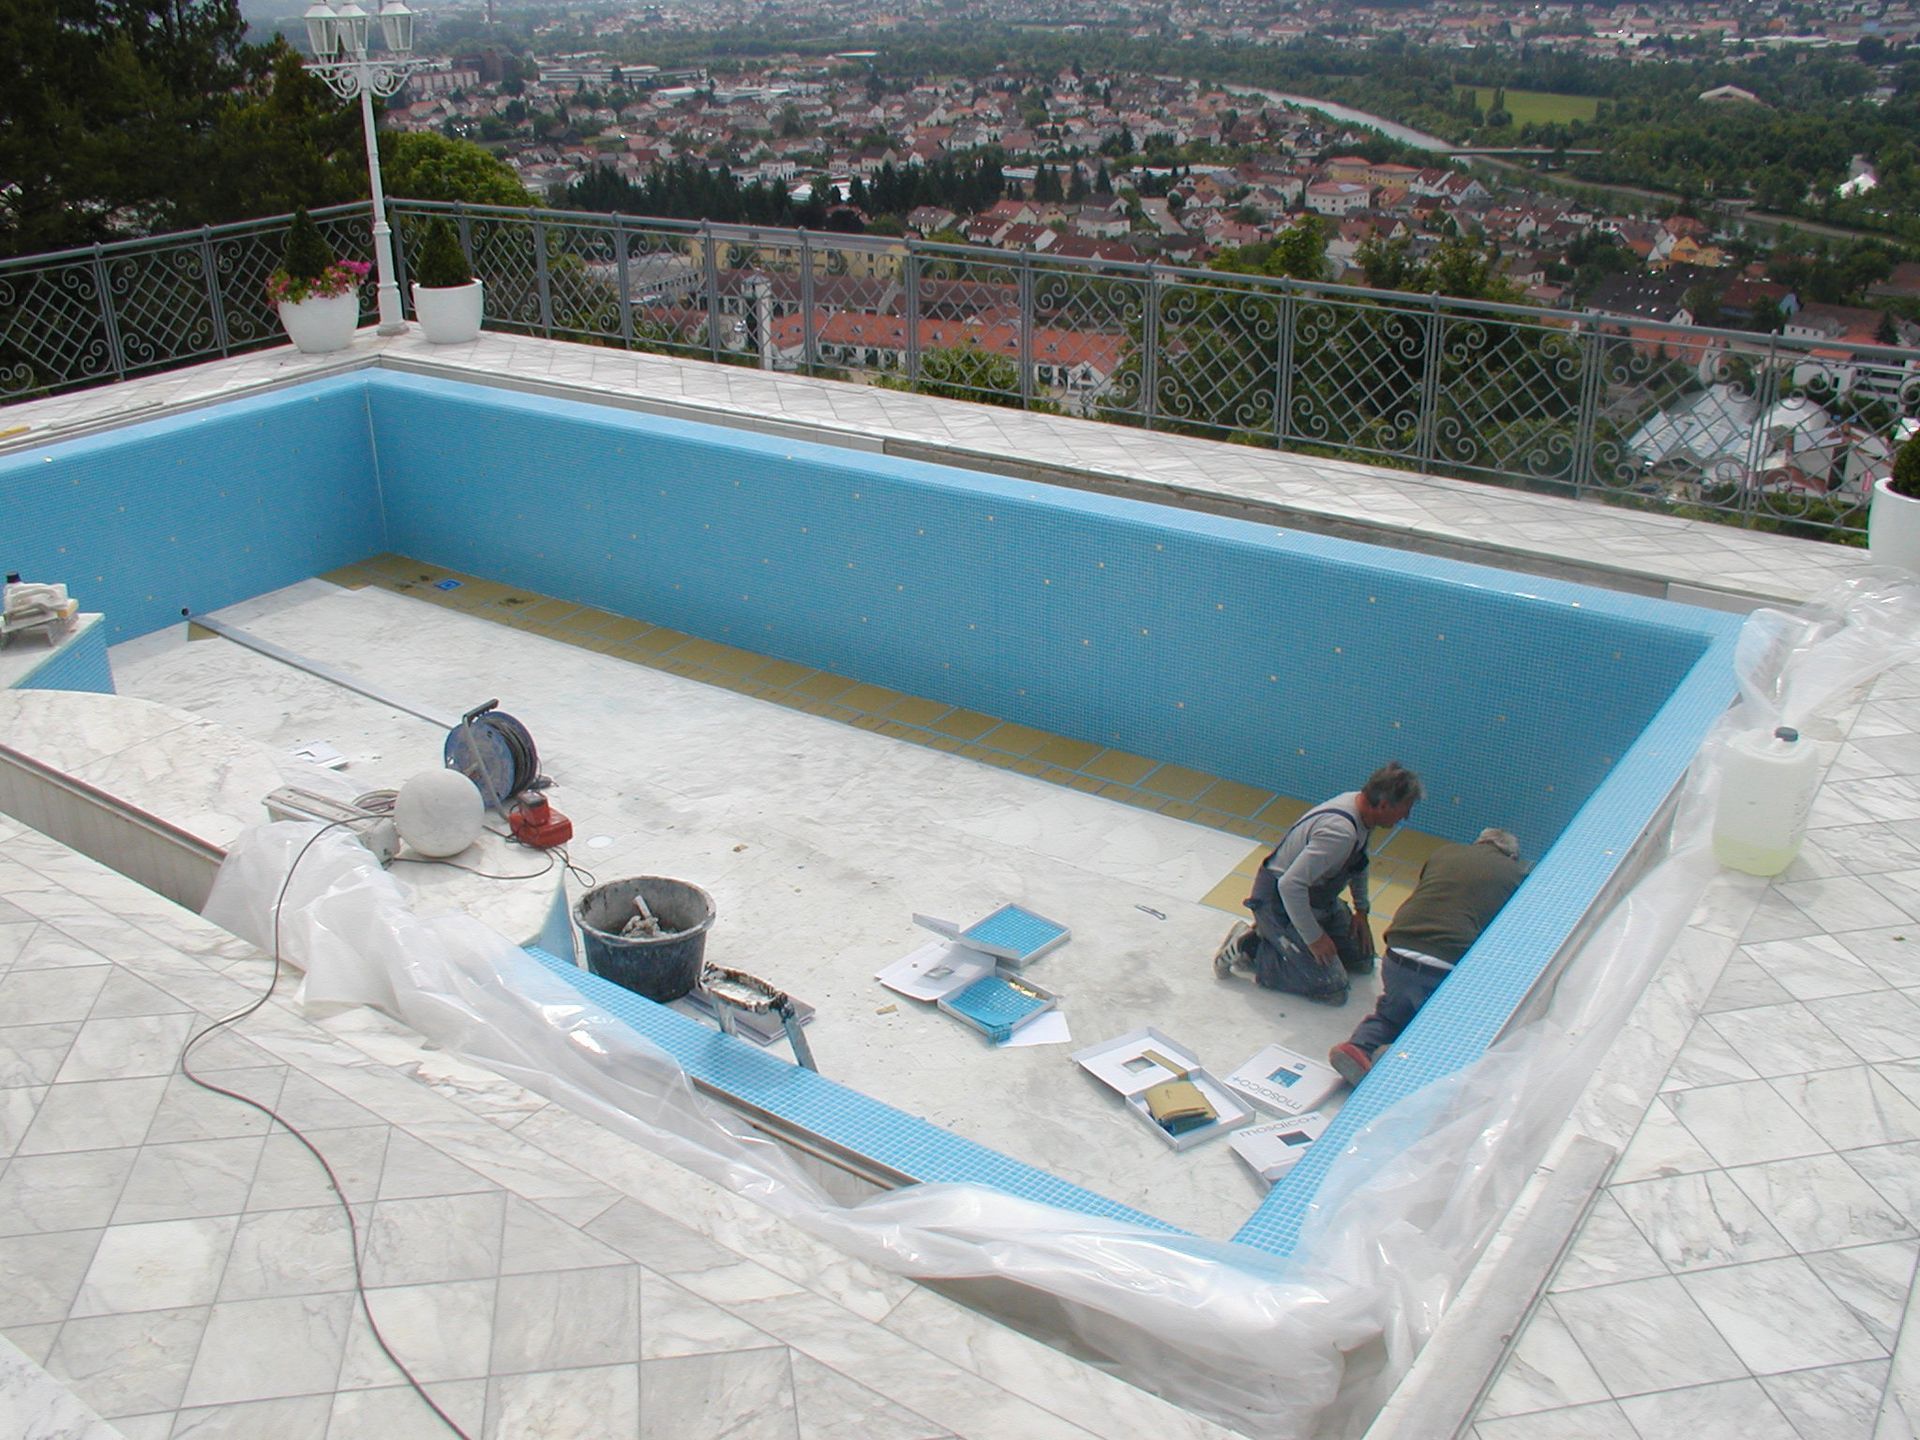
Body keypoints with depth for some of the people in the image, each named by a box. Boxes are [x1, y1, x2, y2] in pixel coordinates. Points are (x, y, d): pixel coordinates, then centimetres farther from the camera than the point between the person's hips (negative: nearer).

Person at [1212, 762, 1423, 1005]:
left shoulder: (1360, 804, -5)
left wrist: (1361, 910, 14)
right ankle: (1249, 947, -2)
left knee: (1362, 960, 13)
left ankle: (1273, 938, 16)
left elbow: (1359, 862, 17)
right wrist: (1314, 938, -25)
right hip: (1280, 902, -10)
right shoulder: (1340, 832, -35)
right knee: (1332, 989, -12)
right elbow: (1290, 885, -35)